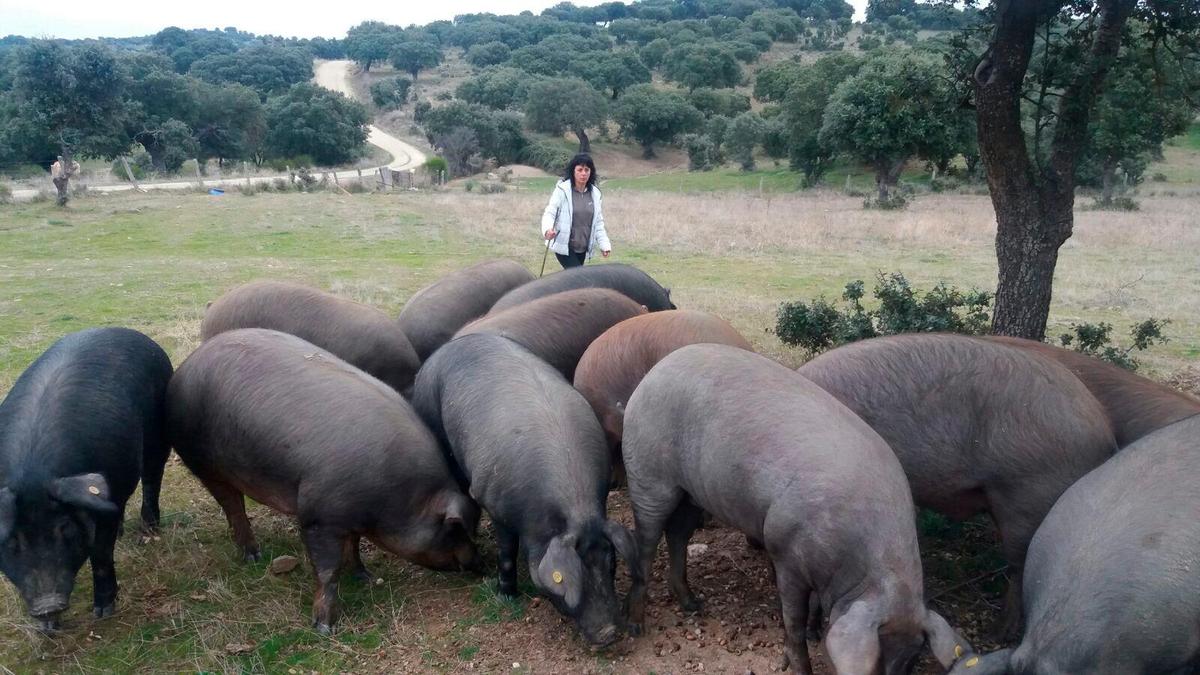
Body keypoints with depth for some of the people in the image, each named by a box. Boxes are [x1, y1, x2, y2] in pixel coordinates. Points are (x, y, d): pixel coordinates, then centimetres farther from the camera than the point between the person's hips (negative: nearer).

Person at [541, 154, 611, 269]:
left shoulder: (594, 193, 5)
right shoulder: (562, 190, -10)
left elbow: (598, 222, 10)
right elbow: (550, 213, -15)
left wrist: (604, 244, 2)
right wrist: (547, 229, -36)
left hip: (583, 248, 5)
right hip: (563, 246, -5)